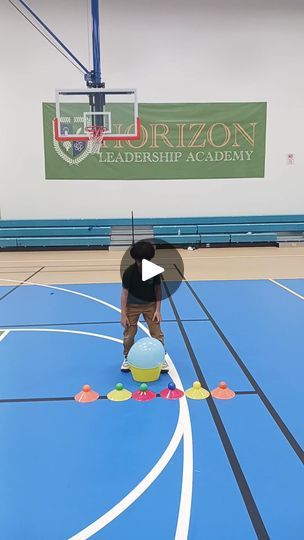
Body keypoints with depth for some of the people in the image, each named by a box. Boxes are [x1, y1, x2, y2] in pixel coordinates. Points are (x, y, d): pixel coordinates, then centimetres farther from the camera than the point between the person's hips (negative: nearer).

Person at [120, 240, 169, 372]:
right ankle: (127, 358, 22)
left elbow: (158, 289, -6)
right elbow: (125, 292, -16)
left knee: (157, 333, -3)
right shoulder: (129, 272, -20)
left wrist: (158, 310, -10)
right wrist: (123, 314, -19)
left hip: (150, 304, 1)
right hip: (132, 305, -1)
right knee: (129, 333, 0)